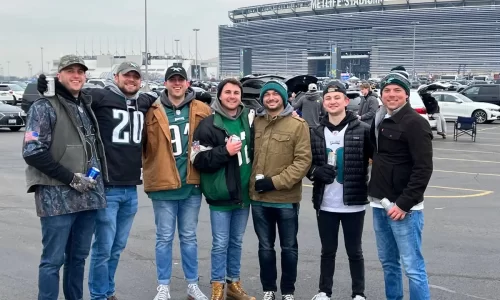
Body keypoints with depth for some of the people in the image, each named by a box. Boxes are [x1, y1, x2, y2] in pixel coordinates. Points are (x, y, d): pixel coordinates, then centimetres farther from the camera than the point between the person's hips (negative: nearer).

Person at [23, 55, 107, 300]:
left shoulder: (86, 105, 16)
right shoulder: (44, 107, -5)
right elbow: (32, 152, -14)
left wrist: (98, 176, 11)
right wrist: (70, 178, -15)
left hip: (88, 195, 7)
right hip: (58, 197, -6)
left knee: (78, 257, 14)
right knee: (53, 260, -3)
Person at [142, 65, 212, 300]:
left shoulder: (202, 110, 1)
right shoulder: (153, 112, -4)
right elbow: (142, 145, 1)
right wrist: (150, 173, -4)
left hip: (192, 184, 2)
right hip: (163, 184, -1)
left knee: (188, 237, 14)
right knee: (164, 237, 8)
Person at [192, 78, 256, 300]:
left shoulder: (250, 118, 4)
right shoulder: (208, 125, -9)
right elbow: (198, 159, -13)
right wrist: (225, 151, -20)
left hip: (243, 193, 5)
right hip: (221, 195, -4)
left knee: (237, 242, 15)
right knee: (220, 244, 2)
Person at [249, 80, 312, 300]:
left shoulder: (298, 124, -8)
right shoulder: (255, 122, 4)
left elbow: (303, 161, -12)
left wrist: (275, 182, -17)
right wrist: (254, 181, 1)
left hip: (286, 198, -3)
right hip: (259, 197, 3)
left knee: (288, 247, 11)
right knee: (265, 247, 14)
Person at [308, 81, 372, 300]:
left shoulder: (362, 130, -6)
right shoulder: (316, 133, 5)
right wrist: (316, 171, -8)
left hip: (354, 203, -3)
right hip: (325, 204, 3)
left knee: (354, 251, 10)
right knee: (327, 250, 15)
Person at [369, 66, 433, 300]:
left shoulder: (415, 123, -12)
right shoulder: (380, 120, 12)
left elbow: (423, 169, -17)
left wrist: (404, 204, -19)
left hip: (403, 206, -8)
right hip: (380, 204, 8)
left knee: (413, 267, -4)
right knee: (388, 262, 16)